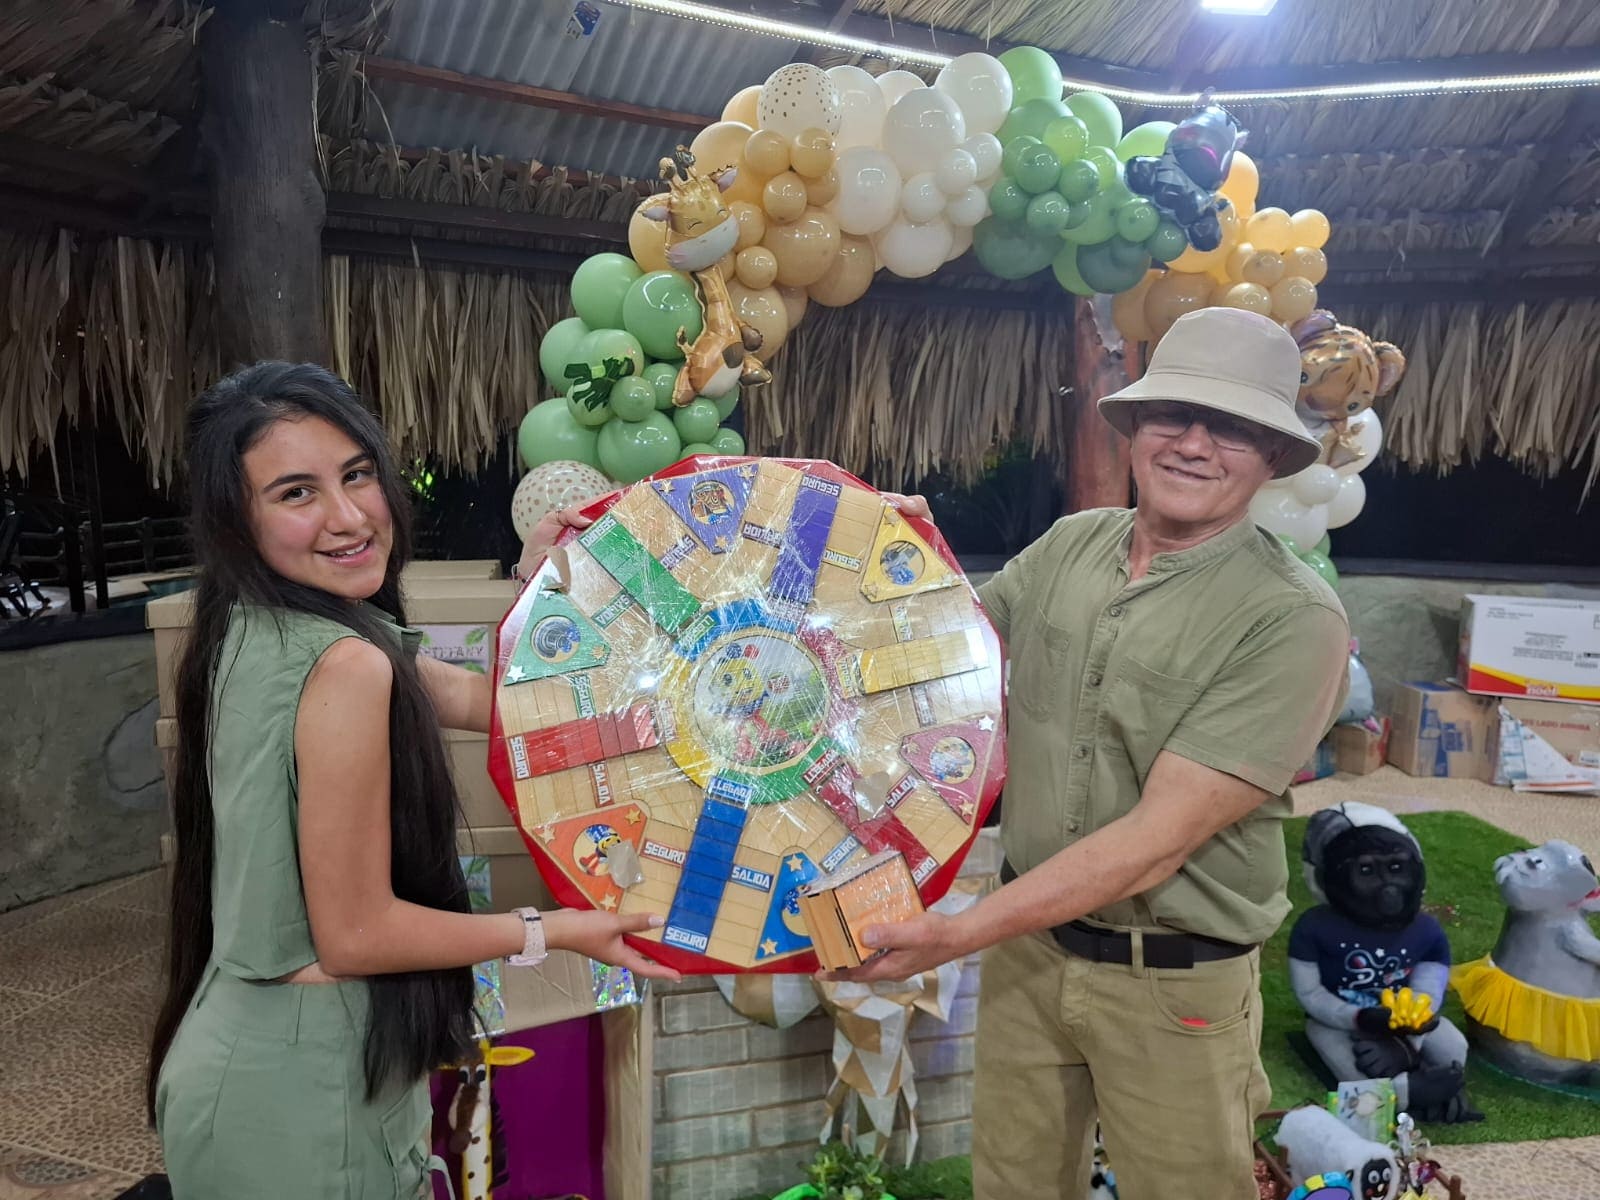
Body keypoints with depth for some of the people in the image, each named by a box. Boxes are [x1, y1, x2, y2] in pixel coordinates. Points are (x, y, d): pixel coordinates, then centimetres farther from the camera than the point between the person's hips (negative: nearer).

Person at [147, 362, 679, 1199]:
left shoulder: (252, 630, 2)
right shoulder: (343, 665, -27)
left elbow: (474, 701, 8)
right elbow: (355, 935, -22)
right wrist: (557, 932, -12)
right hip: (297, 1091, -9)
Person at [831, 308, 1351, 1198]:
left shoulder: (1293, 618, -20)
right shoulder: (1068, 547, -3)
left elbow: (1159, 841, -23)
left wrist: (959, 934, -25)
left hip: (1175, 982, -4)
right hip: (1029, 941, 4)